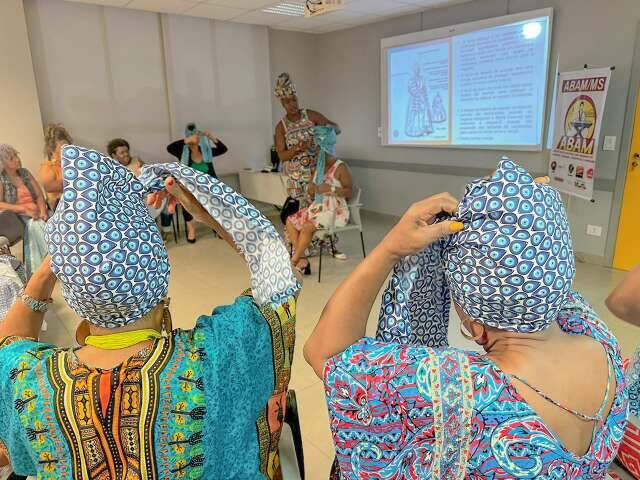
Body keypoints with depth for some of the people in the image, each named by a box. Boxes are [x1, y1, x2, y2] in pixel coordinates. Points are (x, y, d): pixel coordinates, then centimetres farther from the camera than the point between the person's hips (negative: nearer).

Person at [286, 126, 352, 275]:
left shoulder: (340, 167, -11)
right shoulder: (319, 167, 12)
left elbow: (350, 192, -13)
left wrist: (331, 188, -26)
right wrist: (312, 188, -5)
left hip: (335, 210, -8)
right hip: (318, 207, 9)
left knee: (307, 226, -28)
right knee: (290, 221, -5)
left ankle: (293, 261, -10)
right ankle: (302, 260, -9)